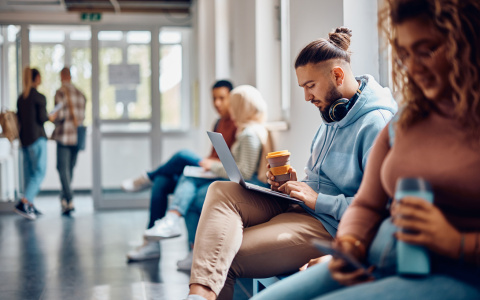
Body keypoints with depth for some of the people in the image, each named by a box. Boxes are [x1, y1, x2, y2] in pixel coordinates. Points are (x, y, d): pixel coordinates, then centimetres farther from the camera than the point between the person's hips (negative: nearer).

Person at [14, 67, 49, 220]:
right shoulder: (39, 97, -10)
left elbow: (19, 118, 12)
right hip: (37, 137, -7)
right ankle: (23, 203, -19)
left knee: (29, 172, 11)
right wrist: (50, 117, 6)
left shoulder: (21, 98, 10)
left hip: (24, 137, 8)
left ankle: (30, 206, 13)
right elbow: (42, 118, -13)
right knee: (39, 172, -7)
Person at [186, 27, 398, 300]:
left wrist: (318, 200, -18)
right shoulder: (333, 115, 16)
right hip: (300, 205, 9)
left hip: (329, 225, -9)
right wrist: (296, 184, 6)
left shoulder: (376, 123, -16)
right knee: (221, 192, -18)